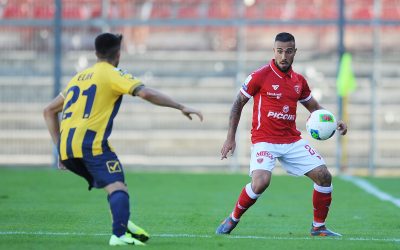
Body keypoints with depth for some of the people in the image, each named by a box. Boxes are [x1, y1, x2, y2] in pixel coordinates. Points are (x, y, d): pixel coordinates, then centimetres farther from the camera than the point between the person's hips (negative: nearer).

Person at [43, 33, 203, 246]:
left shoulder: (79, 77, 25)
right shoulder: (113, 75, 3)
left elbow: (49, 111, 28)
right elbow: (146, 93, -12)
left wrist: (60, 147, 25)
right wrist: (181, 107, -7)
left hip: (65, 148, 7)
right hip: (90, 142, -7)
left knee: (111, 184, 23)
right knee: (117, 186, -12)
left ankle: (124, 224, 15)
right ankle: (119, 234, -30)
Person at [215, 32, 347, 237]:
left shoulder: (299, 80, 7)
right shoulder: (260, 76, -8)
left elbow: (314, 107, 22)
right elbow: (238, 104, -1)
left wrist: (334, 122, 4)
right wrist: (230, 138, -5)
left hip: (292, 141, 5)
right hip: (264, 141, -5)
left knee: (324, 176, -4)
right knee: (261, 182, -28)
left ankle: (318, 227, 13)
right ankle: (232, 219, -3)